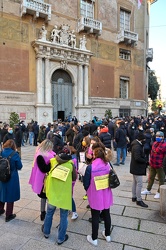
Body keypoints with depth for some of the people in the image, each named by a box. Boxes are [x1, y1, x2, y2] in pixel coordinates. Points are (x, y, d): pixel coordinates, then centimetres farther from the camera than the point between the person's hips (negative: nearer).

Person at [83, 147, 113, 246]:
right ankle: (107, 235, 39)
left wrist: (89, 191, 10)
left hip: (95, 196, -4)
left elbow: (86, 183, -10)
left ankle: (94, 238, 29)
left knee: (95, 217, 13)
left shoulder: (90, 167, -20)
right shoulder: (108, 165, -8)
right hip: (106, 195, 4)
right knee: (106, 214, 20)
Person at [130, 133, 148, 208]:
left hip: (135, 167, 11)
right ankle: (139, 200, 10)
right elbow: (137, 158, -31)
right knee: (139, 184, -1)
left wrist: (144, 159, 0)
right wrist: (145, 161, -16)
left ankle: (134, 197, 31)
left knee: (135, 182, 19)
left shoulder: (136, 145, 7)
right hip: (137, 168, -11)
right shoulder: (137, 147, -25)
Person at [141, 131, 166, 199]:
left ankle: (159, 192, 27)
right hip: (152, 165, 8)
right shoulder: (154, 143, 6)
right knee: (151, 178, 20)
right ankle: (148, 190, 36)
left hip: (160, 166, -7)